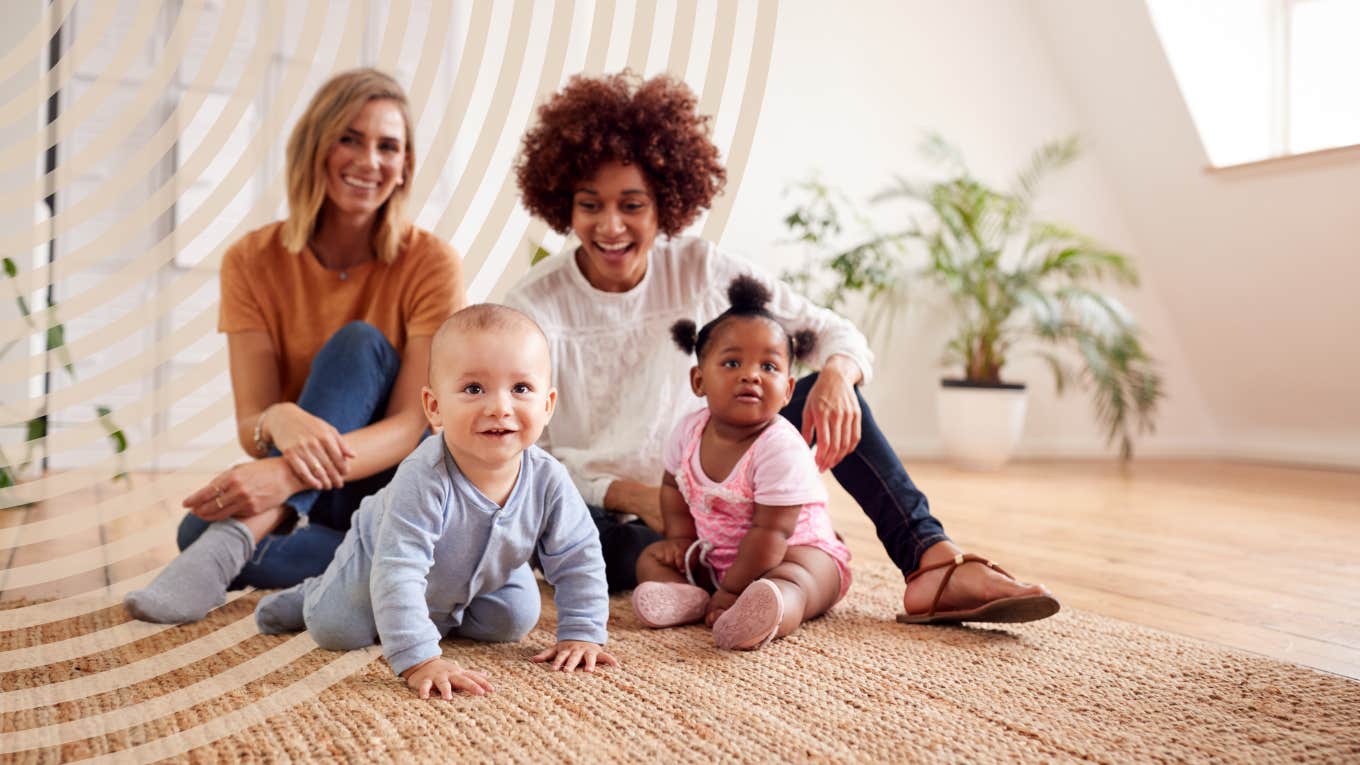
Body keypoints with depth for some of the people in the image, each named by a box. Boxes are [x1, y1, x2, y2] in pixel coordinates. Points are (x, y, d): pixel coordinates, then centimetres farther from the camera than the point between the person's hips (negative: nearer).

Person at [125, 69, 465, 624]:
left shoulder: (430, 263, -12)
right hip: (296, 503, 2)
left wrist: (292, 473, -37)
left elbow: (411, 426, -20)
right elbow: (249, 425, -12)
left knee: (358, 342, -27)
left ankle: (236, 539, -37)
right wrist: (278, 422, -38)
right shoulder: (253, 261, -5)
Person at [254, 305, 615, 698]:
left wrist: (580, 634, -21)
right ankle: (313, 595, 29)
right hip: (380, 557, -4)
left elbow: (579, 559, -18)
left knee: (514, 621, 1)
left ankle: (446, 614, 30)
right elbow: (398, 571, -47)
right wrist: (419, 659, -51)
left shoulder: (547, 479, -32)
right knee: (337, 630, -7)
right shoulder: (424, 479, -46)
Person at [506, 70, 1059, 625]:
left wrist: (835, 373, -30)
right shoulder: (535, 306, -15)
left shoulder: (699, 271, -7)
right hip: (598, 516, -4)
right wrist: (631, 496, -28)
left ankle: (933, 559, -22)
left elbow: (831, 330, -6)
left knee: (826, 388, -17)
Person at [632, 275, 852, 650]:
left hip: (794, 552, -7)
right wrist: (681, 537, 0)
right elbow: (673, 485, 12)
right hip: (714, 556, 7)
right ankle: (689, 599, -30)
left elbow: (770, 532, -27)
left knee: (788, 583, -36)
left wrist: (731, 591, -26)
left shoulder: (781, 448, -28)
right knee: (651, 557, 0)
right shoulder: (689, 431, -8)